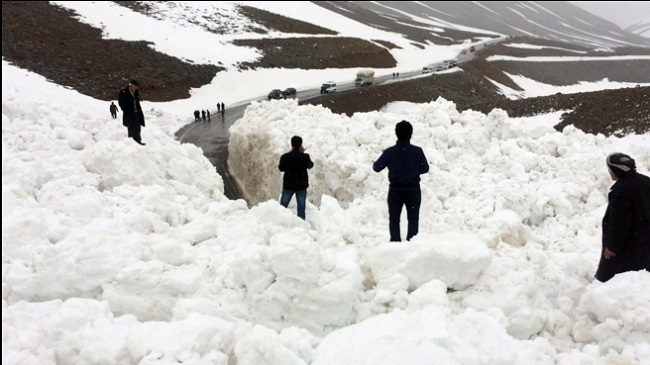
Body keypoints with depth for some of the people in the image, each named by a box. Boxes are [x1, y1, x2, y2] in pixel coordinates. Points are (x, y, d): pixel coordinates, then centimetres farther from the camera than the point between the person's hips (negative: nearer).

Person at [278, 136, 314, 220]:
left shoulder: (285, 157, -11)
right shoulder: (305, 157, -10)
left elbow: (281, 168, 7)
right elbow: (310, 165, 10)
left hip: (288, 185, 0)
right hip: (301, 185, 0)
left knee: (282, 207, 10)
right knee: (301, 208, 5)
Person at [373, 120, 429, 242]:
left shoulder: (389, 152, -12)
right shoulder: (417, 151, -10)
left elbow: (376, 167, -5)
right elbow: (425, 168, -1)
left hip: (395, 190, 0)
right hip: (413, 190, 0)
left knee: (394, 219, 12)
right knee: (413, 219, 12)